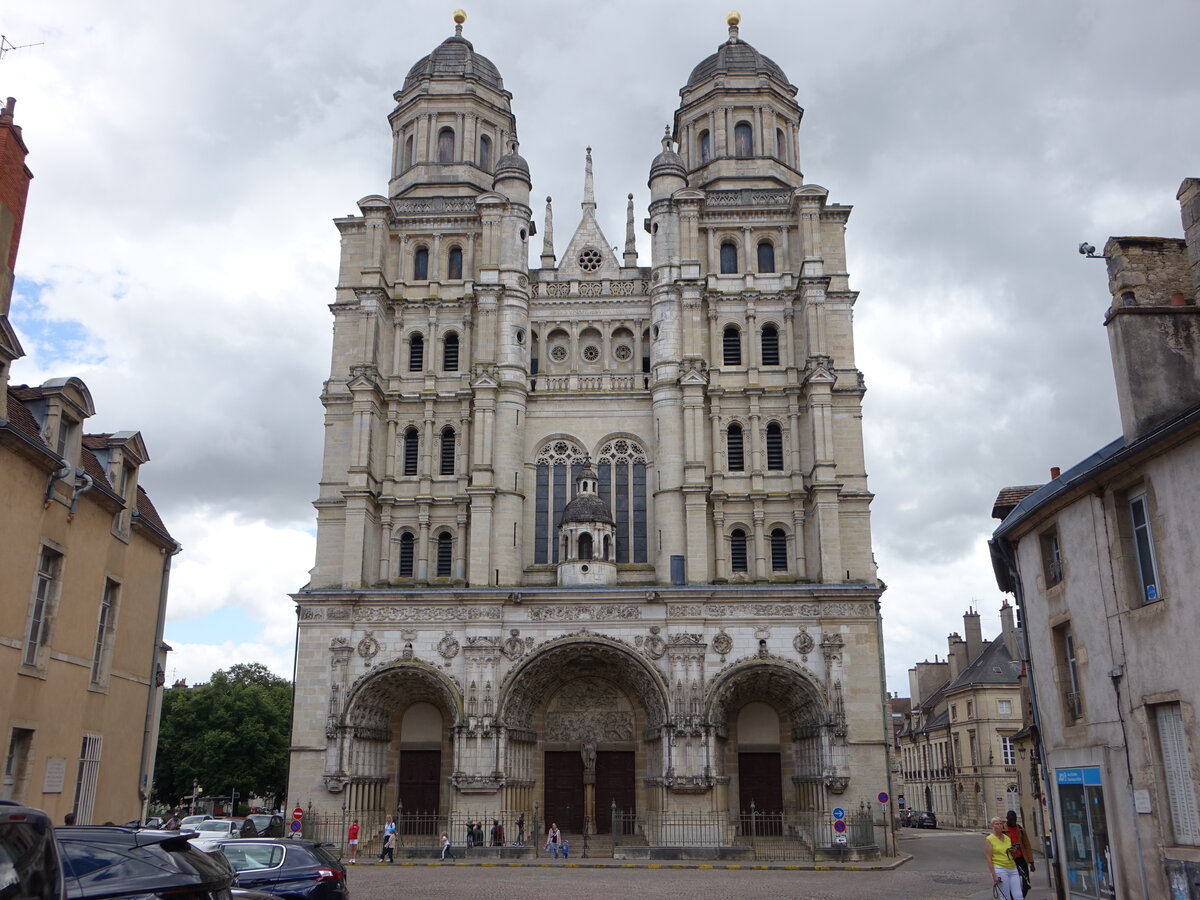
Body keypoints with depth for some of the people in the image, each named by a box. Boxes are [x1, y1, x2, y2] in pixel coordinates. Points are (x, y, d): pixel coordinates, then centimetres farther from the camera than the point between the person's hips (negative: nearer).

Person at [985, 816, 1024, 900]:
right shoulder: (989, 840, -4)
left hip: (1013, 869, 6)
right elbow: (988, 858, -9)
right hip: (1000, 870, -6)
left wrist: (1012, 851, 2)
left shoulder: (1007, 837, 14)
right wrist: (994, 875, -15)